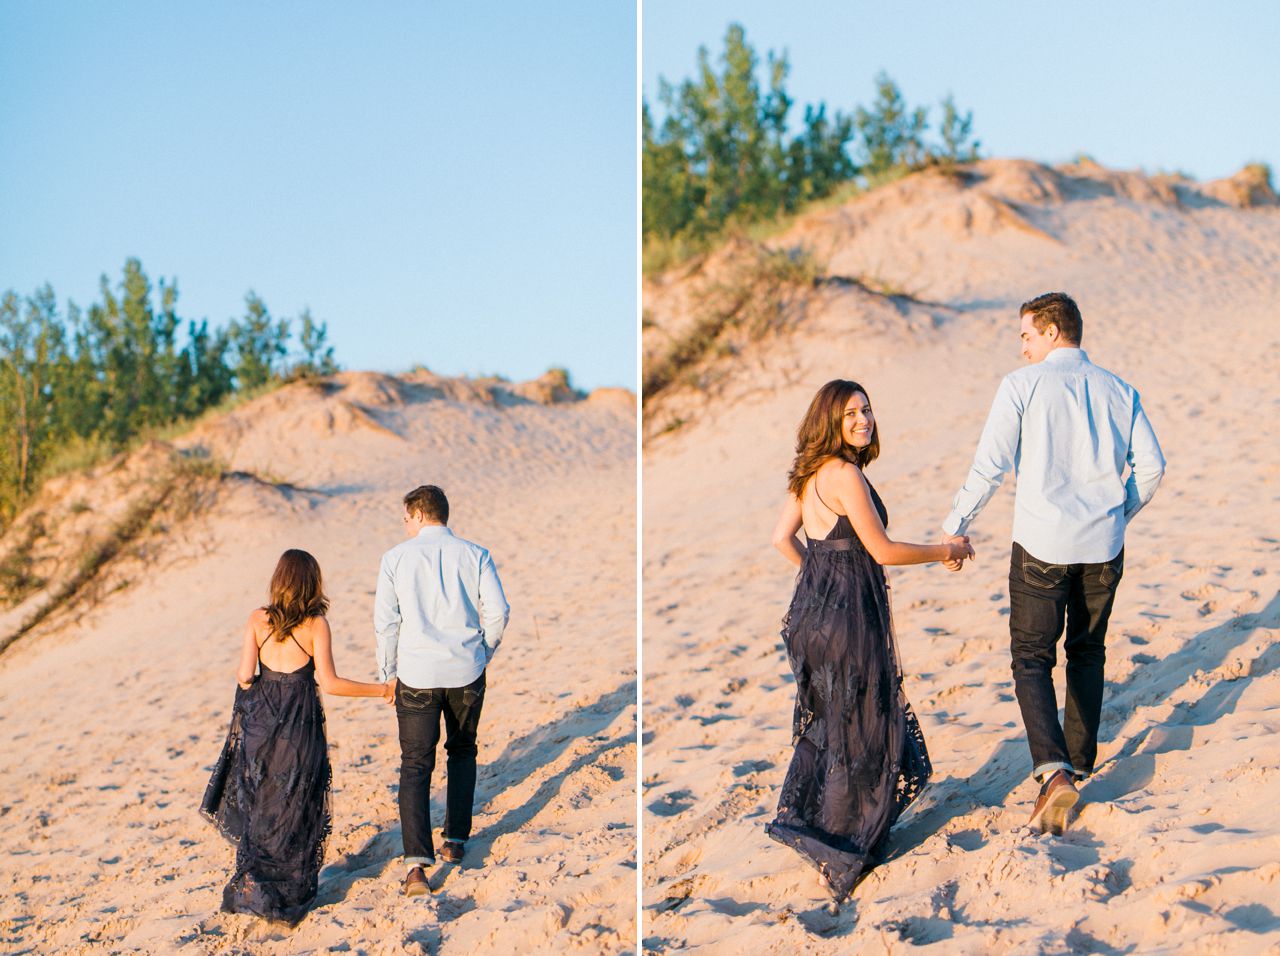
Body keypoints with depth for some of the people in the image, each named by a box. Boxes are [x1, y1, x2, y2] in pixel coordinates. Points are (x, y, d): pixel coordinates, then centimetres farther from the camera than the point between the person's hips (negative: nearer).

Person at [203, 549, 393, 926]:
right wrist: (380, 690, -5)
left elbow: (245, 675, -8)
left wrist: (243, 677, 17)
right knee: (296, 808, 10)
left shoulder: (258, 619, -3)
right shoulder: (315, 624, -9)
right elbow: (328, 682, -14)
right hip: (299, 724, -2)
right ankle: (291, 893, 16)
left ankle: (253, 889, 16)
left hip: (260, 721, 2)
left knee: (257, 805, 16)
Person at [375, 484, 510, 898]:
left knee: (415, 766, 0)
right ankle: (456, 841, 24)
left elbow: (385, 622, -1)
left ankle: (417, 862, -14)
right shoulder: (475, 555, 2)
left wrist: (388, 673, 10)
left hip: (417, 675, -2)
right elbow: (498, 612, -3)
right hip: (467, 671, 2)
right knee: (462, 753, 22)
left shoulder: (396, 558, -1)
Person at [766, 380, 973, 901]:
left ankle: (800, 819, 28)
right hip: (848, 610, -9)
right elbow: (882, 550, -16)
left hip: (814, 604, 9)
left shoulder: (809, 473, 8)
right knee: (859, 726, 3)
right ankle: (843, 848, 12)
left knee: (823, 719, 20)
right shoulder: (845, 475, -19)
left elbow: (782, 538, 13)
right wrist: (946, 551, -4)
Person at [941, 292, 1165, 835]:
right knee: (1088, 653, 21)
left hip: (1043, 545, -4)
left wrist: (955, 526, 2)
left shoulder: (1022, 386, -5)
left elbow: (990, 465, -9)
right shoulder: (1118, 391, 7)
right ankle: (1080, 760, 28)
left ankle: (1054, 771, -16)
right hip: (1104, 546, 4)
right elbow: (1151, 466, 4)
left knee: (1032, 659, 2)